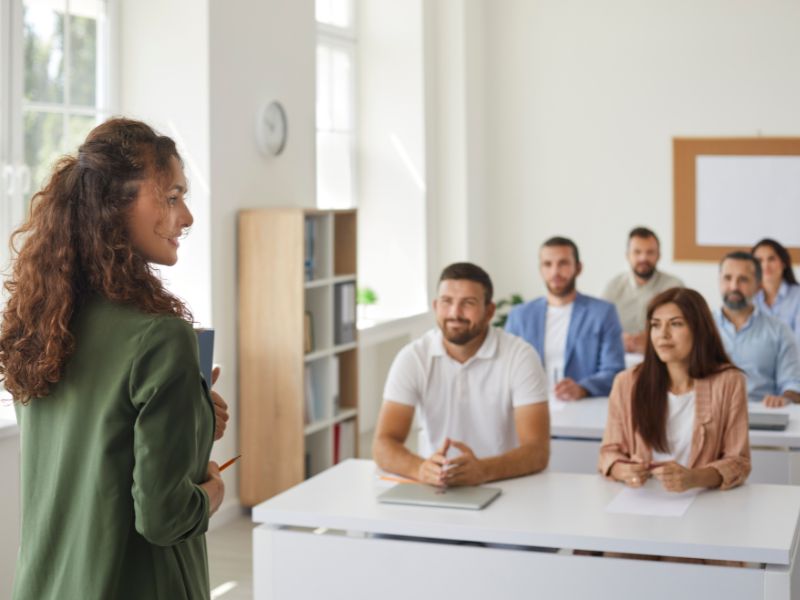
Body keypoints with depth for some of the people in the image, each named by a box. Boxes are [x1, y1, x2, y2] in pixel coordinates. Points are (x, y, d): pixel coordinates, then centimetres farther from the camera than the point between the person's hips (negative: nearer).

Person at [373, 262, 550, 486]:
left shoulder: (520, 357, -10)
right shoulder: (412, 357, -6)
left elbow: (538, 451, -16)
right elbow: (383, 445, -12)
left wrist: (483, 470, -35)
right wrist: (421, 469, -33)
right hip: (434, 489, 2)